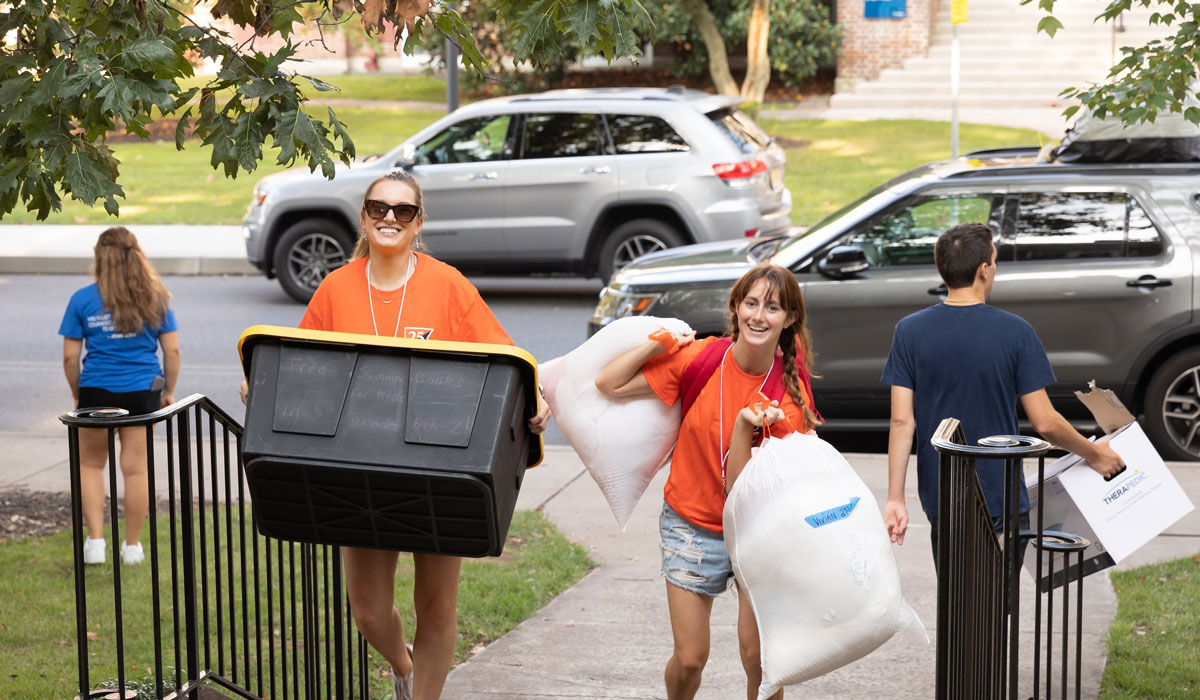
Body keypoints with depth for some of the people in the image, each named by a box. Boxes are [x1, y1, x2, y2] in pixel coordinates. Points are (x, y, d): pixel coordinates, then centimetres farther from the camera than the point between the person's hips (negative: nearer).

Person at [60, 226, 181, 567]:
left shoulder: (83, 299, -3)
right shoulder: (154, 298, 0)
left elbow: (70, 357, -2)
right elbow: (172, 351, 1)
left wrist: (77, 395, 10)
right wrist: (169, 391, 12)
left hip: (97, 390, -1)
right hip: (143, 391, 1)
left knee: (91, 465, 17)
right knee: (136, 468, 8)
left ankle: (95, 541, 10)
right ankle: (132, 546, 16)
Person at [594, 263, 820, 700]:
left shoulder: (790, 394, -15)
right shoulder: (700, 358, -11)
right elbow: (610, 384, -10)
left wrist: (745, 425, -32)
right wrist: (662, 341, -14)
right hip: (692, 523, 1)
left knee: (759, 655, -4)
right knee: (690, 659, 3)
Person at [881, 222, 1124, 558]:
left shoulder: (910, 331, -4)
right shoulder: (1015, 332, -10)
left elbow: (902, 421, -7)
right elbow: (1045, 423, -9)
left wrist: (895, 499, -4)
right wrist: (1094, 454, 8)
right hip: (1001, 499, -2)